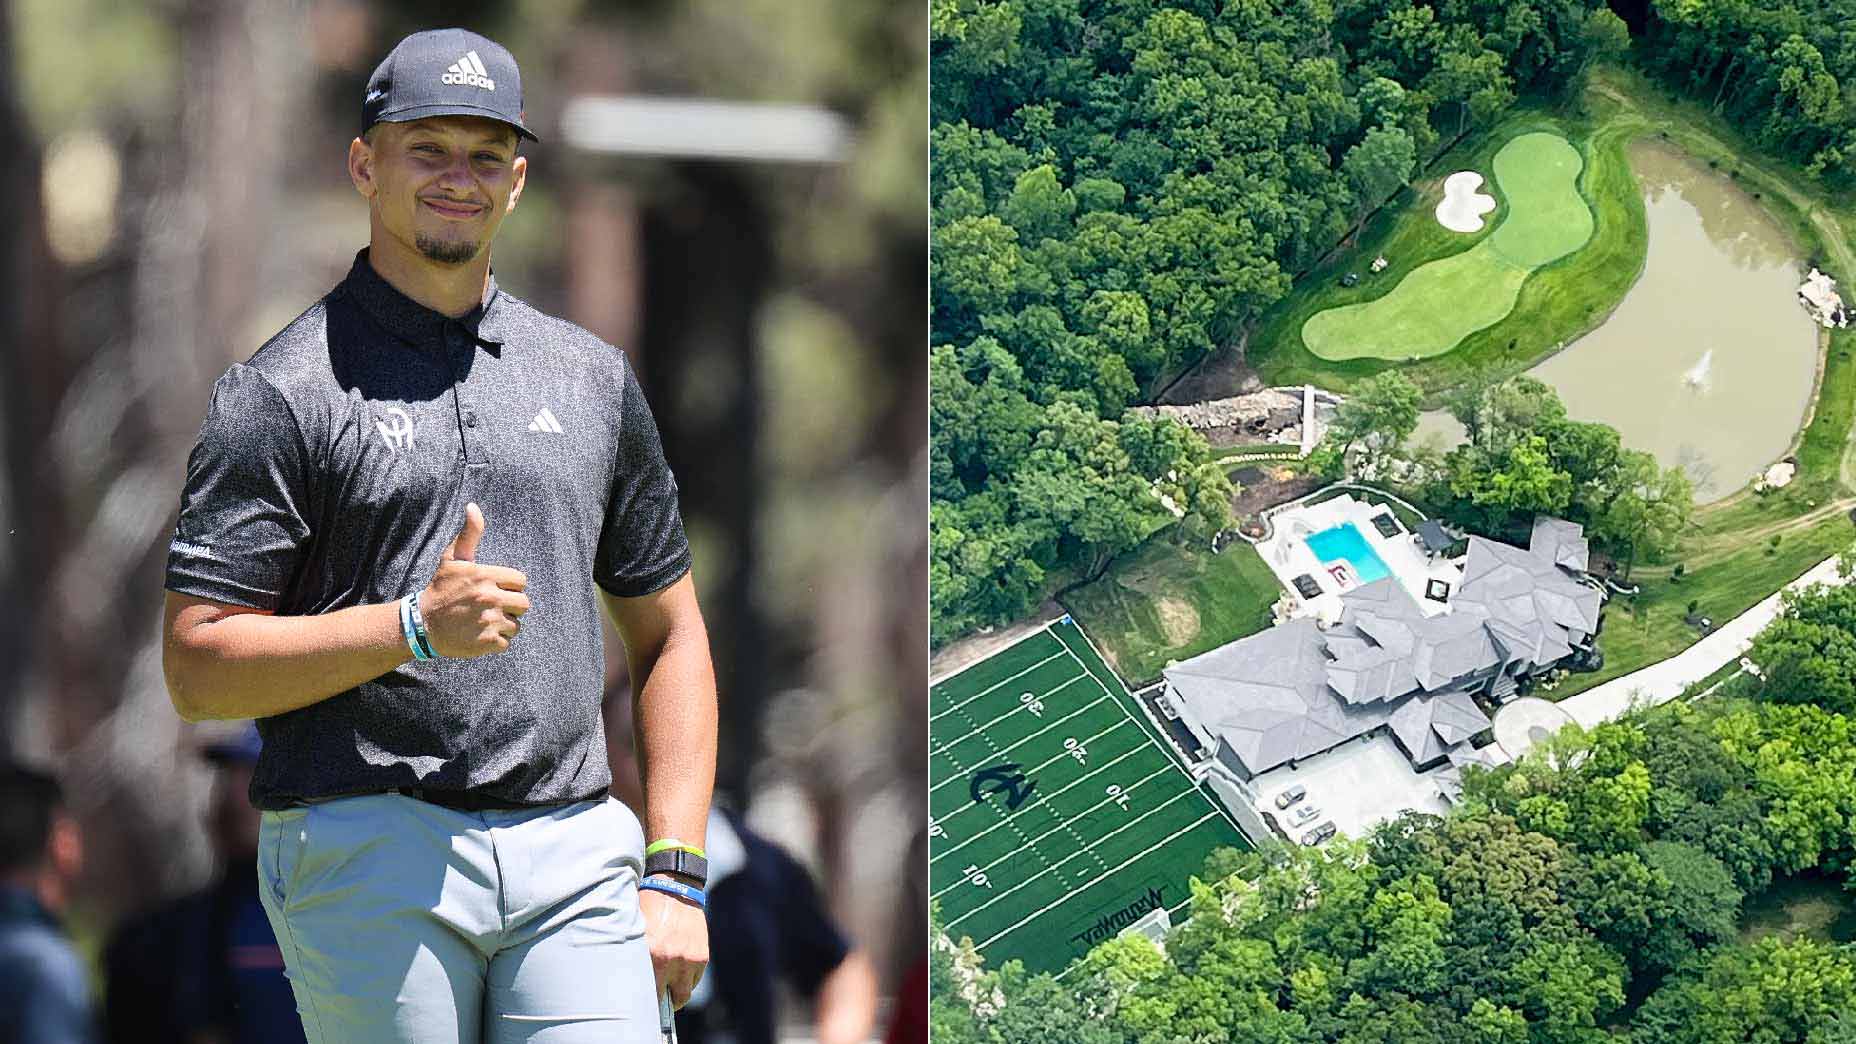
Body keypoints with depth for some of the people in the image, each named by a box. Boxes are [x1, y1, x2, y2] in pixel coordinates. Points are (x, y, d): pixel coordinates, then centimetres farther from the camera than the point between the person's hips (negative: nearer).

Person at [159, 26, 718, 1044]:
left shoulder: (593, 377, 17)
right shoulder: (282, 390, 2)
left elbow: (669, 634, 21)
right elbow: (197, 671, -4)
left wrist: (674, 874, 10)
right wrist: (416, 625, -16)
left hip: (575, 850, 3)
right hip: (367, 853, -3)